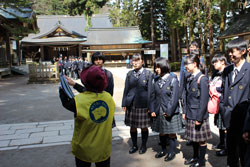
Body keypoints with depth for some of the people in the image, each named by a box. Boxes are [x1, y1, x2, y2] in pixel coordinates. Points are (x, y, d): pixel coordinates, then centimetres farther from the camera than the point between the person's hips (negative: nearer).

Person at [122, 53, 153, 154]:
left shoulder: (148, 74, -2)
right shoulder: (129, 74, 7)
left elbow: (150, 90, -4)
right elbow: (126, 89, 8)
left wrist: (149, 106, -8)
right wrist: (124, 104, 3)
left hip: (143, 105, -3)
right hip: (131, 104, 3)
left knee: (144, 127, 9)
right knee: (132, 126, 12)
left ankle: (143, 145, 29)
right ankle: (134, 145, 30)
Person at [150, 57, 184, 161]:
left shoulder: (173, 79, -10)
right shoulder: (156, 80, 4)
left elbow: (174, 97, -13)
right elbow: (152, 96, 7)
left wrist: (169, 111, -15)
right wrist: (152, 110, 0)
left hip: (170, 112, -5)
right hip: (158, 112, 5)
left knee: (171, 133, 8)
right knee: (161, 132, 17)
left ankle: (172, 152, 24)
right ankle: (163, 150, 35)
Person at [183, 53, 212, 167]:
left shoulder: (202, 79, -15)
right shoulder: (190, 78, 8)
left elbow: (204, 100, -17)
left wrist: (199, 118, -17)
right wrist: (185, 112, 10)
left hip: (199, 115, -7)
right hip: (190, 114, 7)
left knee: (201, 139, 7)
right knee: (193, 138, 18)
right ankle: (195, 157, 35)